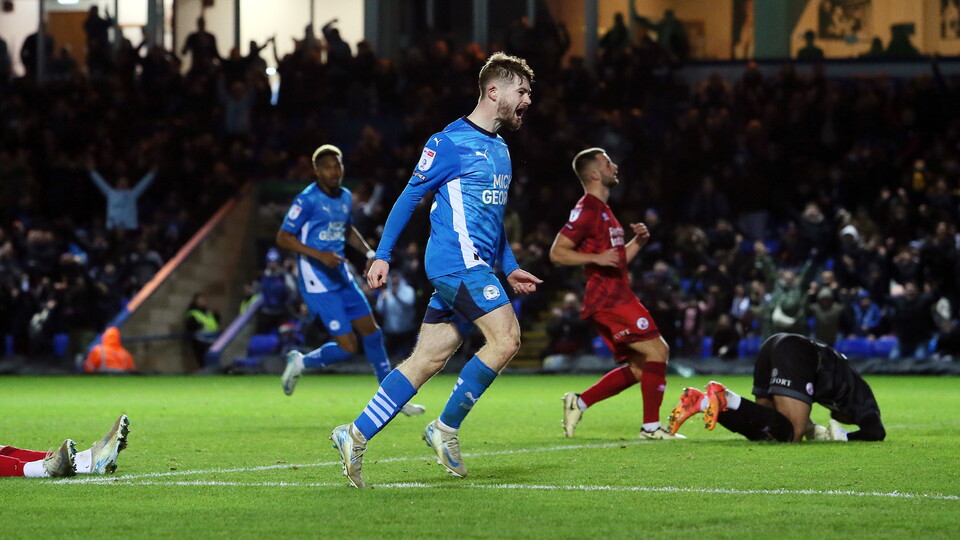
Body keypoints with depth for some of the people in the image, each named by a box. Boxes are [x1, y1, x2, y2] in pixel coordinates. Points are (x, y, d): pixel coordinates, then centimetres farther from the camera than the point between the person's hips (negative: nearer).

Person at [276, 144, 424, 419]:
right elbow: (283, 238, -15)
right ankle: (301, 363, 15)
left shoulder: (345, 197, 9)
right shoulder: (308, 200, -15)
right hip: (318, 282, -8)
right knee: (348, 347, -11)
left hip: (342, 276, 8)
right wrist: (320, 255, -25)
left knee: (371, 332, 8)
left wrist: (369, 252, 13)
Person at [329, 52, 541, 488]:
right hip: (457, 260, -9)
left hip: (472, 267, 9)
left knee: (429, 359, 4)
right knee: (506, 338, -16)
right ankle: (446, 428, -7)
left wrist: (510, 268, 25)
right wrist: (383, 255, -6)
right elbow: (410, 197, -4)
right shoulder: (450, 142, -7)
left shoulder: (500, 150, 20)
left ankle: (356, 435, 6)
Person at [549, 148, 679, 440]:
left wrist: (638, 241, 11)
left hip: (617, 298, 10)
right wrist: (597, 258, -24)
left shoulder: (603, 211, 23)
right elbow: (557, 253, -16)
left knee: (640, 366, 9)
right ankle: (651, 426, -8)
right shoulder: (586, 210, -9)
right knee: (656, 351, -12)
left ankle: (579, 402, 11)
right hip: (608, 300, -10)